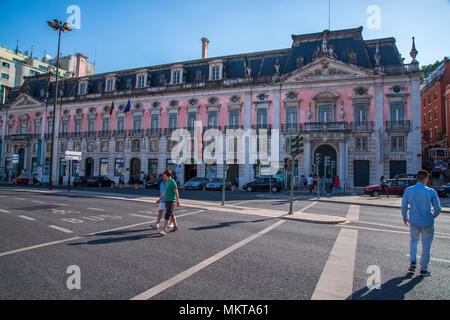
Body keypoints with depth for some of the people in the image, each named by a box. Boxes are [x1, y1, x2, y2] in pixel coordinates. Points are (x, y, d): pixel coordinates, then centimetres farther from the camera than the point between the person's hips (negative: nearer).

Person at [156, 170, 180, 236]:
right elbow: (165, 193, 23)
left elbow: (176, 192, -14)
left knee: (167, 215, -12)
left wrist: (178, 201, -18)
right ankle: (175, 226, 31)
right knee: (171, 214, 17)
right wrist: (159, 199, 25)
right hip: (167, 201, 9)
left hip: (171, 201, -9)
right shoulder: (167, 182, 16)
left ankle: (164, 230, -13)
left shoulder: (172, 182, -11)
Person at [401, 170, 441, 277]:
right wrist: (433, 216, 15)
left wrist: (405, 218, 15)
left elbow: (404, 206, 0)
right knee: (426, 246, 11)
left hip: (414, 221, 2)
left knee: (413, 240, 24)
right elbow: (438, 208, -5)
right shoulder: (431, 191, -11)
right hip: (427, 223, -2)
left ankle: (413, 262, 12)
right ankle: (423, 269, 19)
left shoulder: (408, 190, -5)